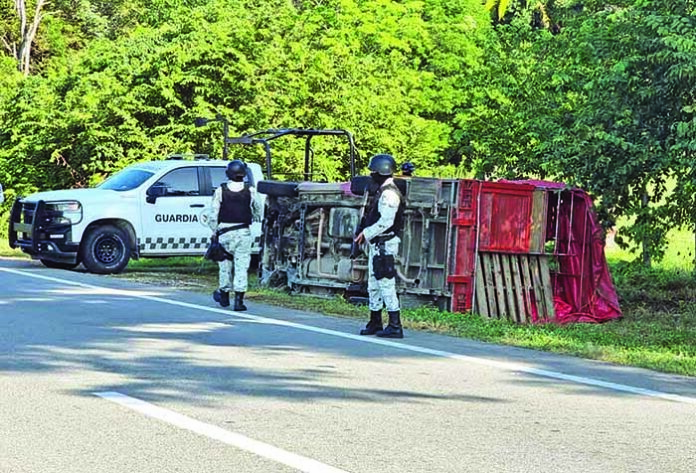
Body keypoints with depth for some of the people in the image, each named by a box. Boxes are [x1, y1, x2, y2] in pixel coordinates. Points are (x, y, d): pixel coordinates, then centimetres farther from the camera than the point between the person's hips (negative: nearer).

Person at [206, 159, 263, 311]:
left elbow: (213, 214, -3)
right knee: (242, 266, 0)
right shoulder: (251, 191, -2)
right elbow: (258, 212, 10)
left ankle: (224, 294, 28)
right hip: (243, 233, 0)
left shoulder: (220, 191, -4)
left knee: (225, 264, 15)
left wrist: (214, 230, 9)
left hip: (225, 232, 0)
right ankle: (239, 299, -6)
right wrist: (253, 219, 31)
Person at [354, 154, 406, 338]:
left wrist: (366, 233, -16)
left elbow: (385, 222, -23)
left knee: (386, 285, -10)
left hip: (384, 245, -11)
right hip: (377, 245, 11)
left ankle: (395, 326, -10)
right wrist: (366, 233, 12)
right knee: (374, 285, 15)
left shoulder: (389, 193, -17)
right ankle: (375, 323, 22)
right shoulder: (382, 191, 16)